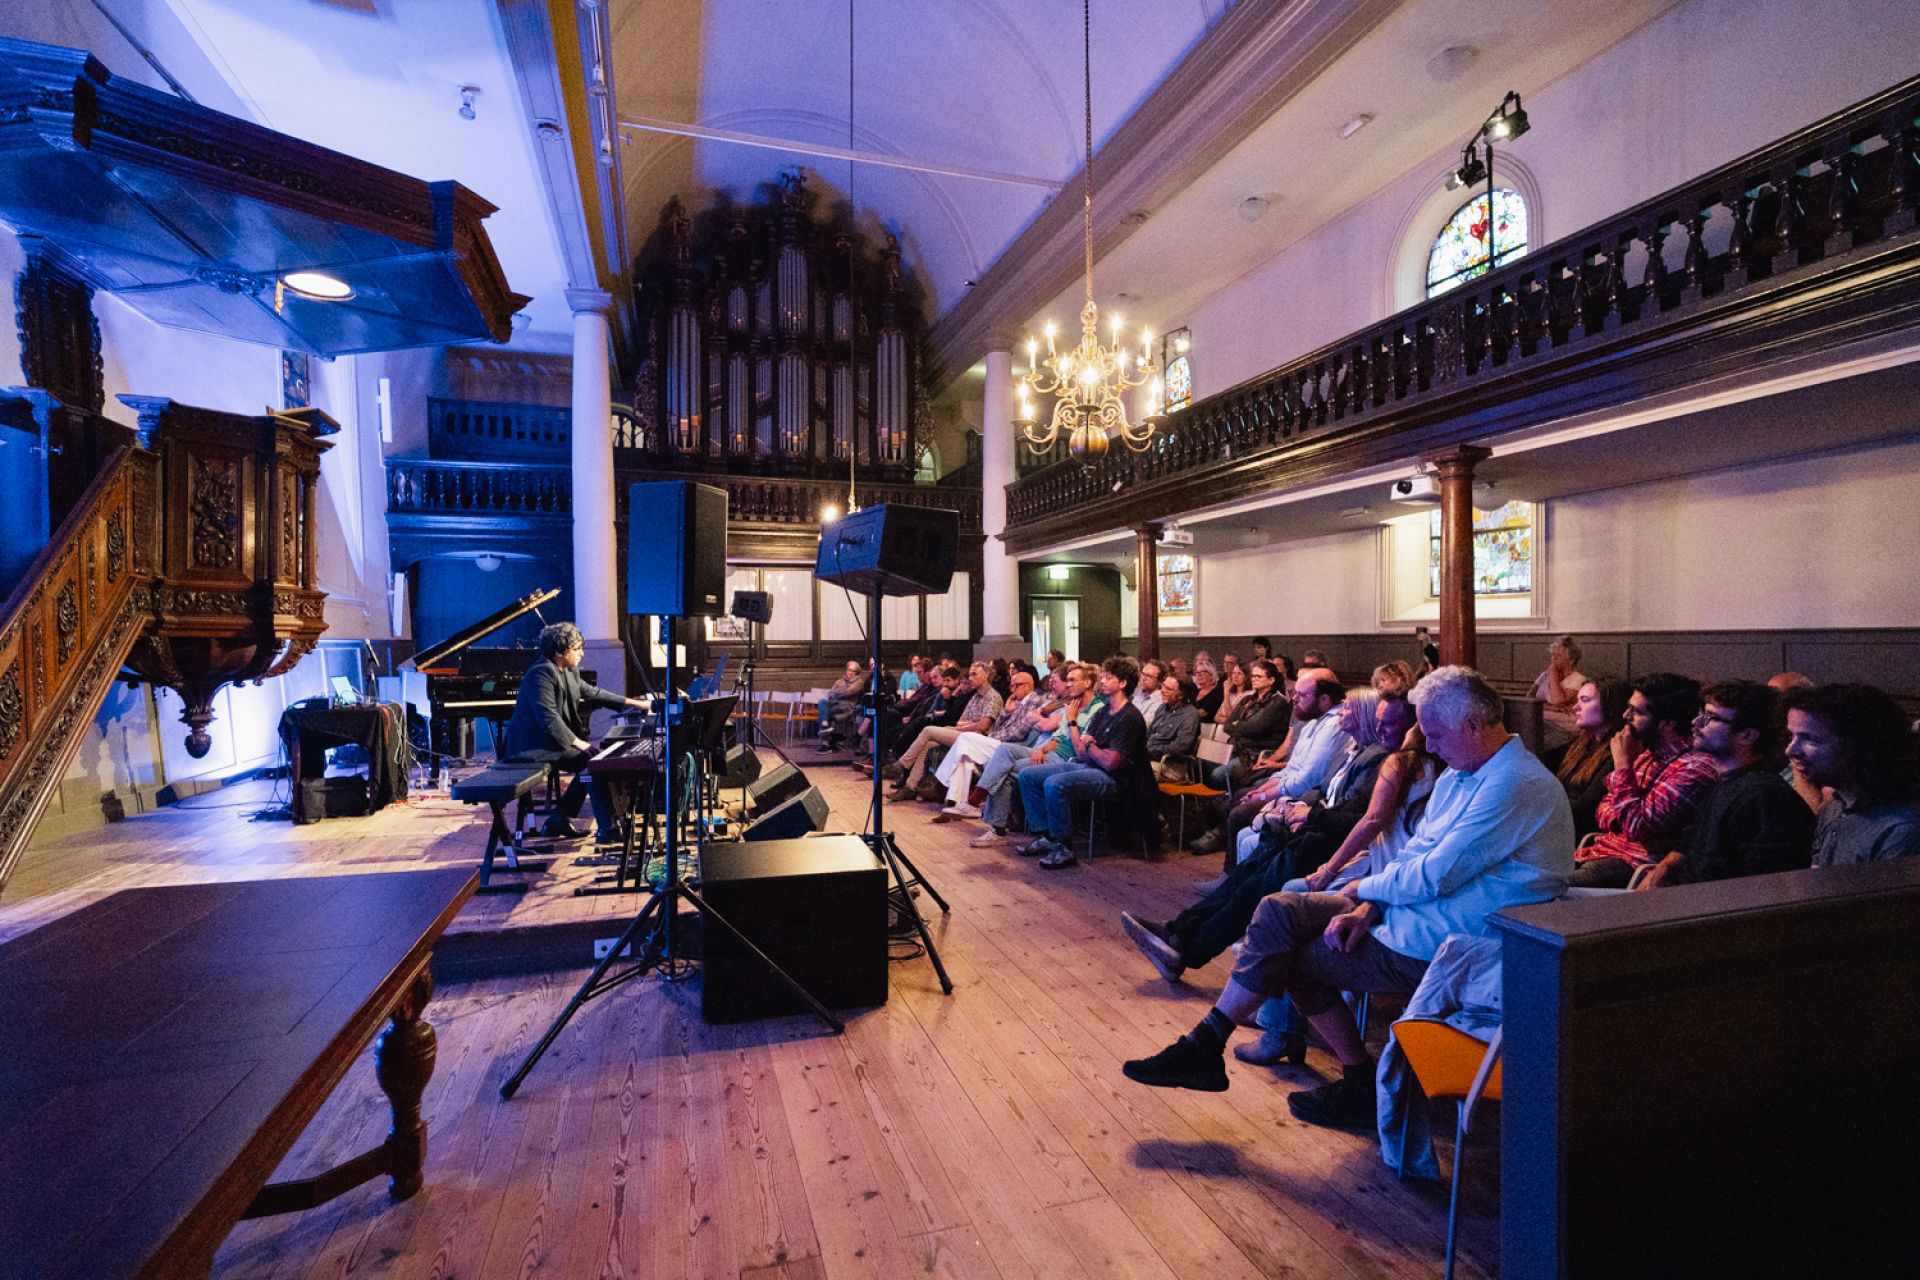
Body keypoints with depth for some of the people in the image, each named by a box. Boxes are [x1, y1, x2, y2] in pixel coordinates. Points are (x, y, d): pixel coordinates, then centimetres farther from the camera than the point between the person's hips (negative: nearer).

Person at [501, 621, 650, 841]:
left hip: (548, 740, 10)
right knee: (596, 760, -17)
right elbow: (548, 717, -26)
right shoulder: (542, 673, -19)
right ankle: (607, 828, -11)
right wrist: (576, 741, -20)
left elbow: (593, 693, 19)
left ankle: (558, 821, 12)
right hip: (533, 746, -10)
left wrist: (633, 703, 15)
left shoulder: (569, 672, 10)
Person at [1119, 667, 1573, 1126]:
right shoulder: (1460, 774, 12)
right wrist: (1365, 908, -6)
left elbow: (1435, 876, -23)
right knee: (1279, 911, -3)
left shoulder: (1516, 786, -20)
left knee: (1287, 954, -5)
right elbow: (1412, 853, 10)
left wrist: (1364, 889, -6)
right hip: (1409, 912, 9)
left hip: (1438, 946, -9)